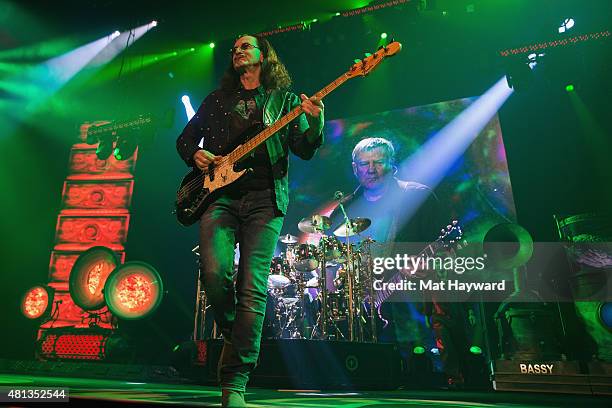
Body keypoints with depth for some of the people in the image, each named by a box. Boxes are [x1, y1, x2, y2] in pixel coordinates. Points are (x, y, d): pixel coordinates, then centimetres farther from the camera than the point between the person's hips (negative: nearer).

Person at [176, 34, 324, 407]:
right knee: (215, 273, -18)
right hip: (219, 193, 2)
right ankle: (233, 335, 13)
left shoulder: (285, 99, 17)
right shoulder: (217, 99, 24)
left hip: (265, 198, -2)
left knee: (253, 288, -11)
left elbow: (304, 150, 6)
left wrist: (316, 123, -14)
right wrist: (196, 154, 3)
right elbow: (185, 138, 26)